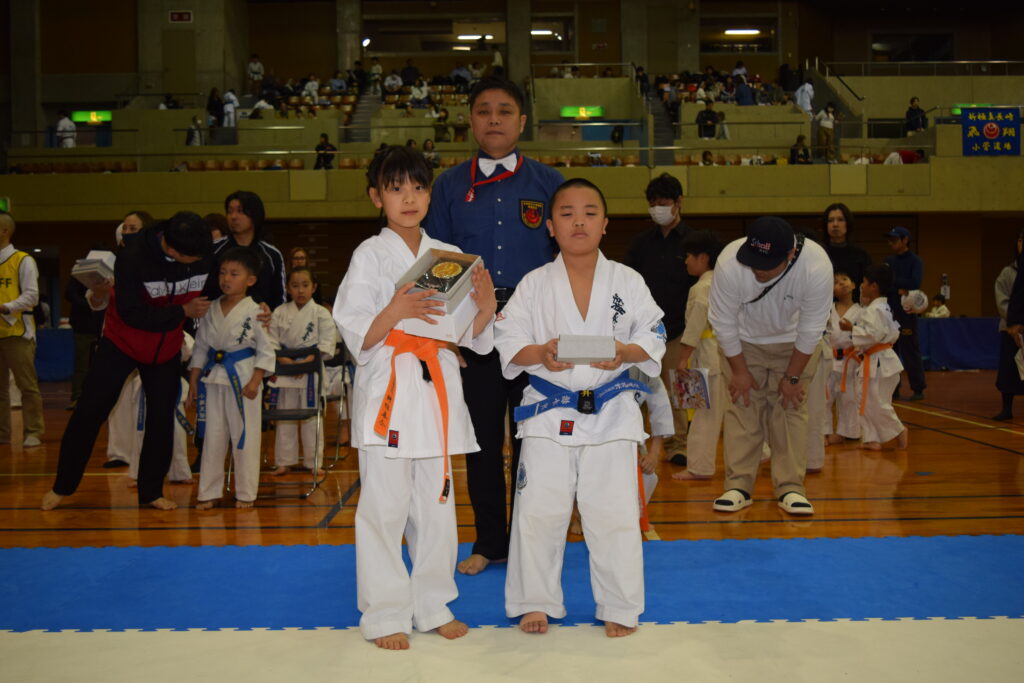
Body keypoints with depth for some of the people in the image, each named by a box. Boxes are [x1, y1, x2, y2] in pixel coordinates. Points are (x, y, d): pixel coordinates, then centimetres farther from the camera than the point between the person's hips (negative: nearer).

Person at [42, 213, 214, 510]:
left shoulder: (204, 257, -18)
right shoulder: (133, 257, -29)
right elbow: (133, 314, -27)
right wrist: (182, 312, -28)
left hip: (166, 349, 3)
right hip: (123, 342, -3)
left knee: (162, 419, 4)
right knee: (89, 413, 1)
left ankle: (151, 491, 19)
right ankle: (62, 485, 16)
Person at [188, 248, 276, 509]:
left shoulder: (255, 312, -6)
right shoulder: (211, 310, 7)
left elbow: (266, 350, -5)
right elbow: (200, 348, 12)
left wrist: (255, 382, -13)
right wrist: (193, 382, 8)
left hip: (243, 379, -4)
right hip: (213, 379, 4)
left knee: (245, 438, 1)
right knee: (212, 437, 9)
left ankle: (245, 494, 13)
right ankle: (209, 492, 19)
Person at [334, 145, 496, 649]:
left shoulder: (449, 257, 11)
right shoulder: (370, 256, -2)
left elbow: (468, 334, 12)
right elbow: (356, 337, -7)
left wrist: (486, 307, -8)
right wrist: (395, 312, -23)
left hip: (437, 389, 4)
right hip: (387, 389, -4)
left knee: (437, 504, 11)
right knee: (384, 508, -2)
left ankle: (433, 606, 26)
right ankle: (386, 615, 12)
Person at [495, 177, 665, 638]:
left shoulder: (627, 282, 2)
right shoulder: (535, 285, 1)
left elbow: (653, 335, 2)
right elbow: (508, 340, 0)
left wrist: (625, 352, -18)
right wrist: (539, 354, -20)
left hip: (611, 411, 0)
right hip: (549, 411, 0)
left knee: (614, 513, 4)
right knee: (539, 510, 4)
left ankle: (619, 608, 21)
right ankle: (536, 603, 22)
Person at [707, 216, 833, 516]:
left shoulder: (816, 267, -35)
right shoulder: (729, 263, -34)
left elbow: (811, 329, -20)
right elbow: (723, 322, -19)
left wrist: (793, 377, -12)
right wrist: (738, 370, -10)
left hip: (793, 342, 0)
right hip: (743, 341, 0)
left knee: (791, 409, -4)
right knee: (742, 408, -3)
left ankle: (790, 488, 4)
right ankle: (739, 486, 5)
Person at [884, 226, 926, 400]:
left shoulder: (915, 261, -3)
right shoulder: (889, 261, 13)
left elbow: (915, 284, -16)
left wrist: (892, 280, -10)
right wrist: (898, 290, -9)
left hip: (906, 313, -6)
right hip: (889, 312, 6)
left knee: (910, 352, -4)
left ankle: (918, 389, 4)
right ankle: (893, 389, 15)